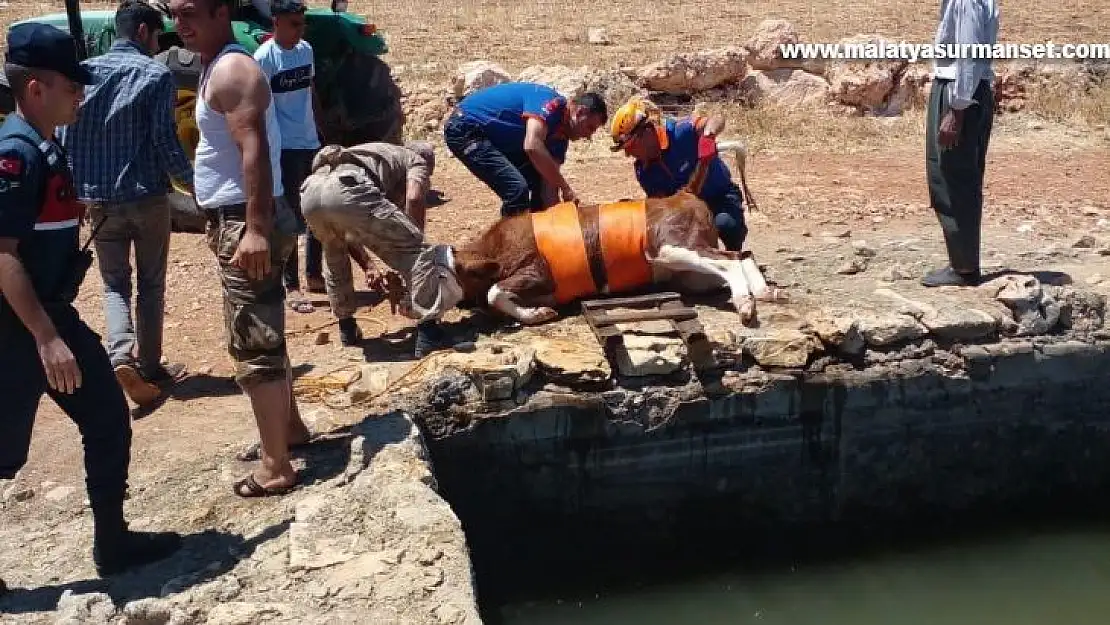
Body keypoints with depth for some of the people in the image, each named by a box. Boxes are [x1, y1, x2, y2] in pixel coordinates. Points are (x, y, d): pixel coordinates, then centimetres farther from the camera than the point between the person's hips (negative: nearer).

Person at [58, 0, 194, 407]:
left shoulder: (85, 72, 5)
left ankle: (121, 355, -11)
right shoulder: (156, 74, -7)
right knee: (150, 284, 11)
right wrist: (192, 182, 3)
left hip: (99, 199, 3)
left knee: (114, 284, 12)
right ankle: (150, 366, 16)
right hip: (147, 197, -3)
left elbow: (66, 139, 5)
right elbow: (165, 141, -11)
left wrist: (77, 191, 15)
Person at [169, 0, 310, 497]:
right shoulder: (217, 67, 17)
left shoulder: (232, 70, -16)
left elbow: (255, 150, -26)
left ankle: (275, 468, -1)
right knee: (265, 335, 21)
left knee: (252, 345, -7)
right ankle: (290, 427, 36)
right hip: (236, 220, 11)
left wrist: (255, 229, -32)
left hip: (246, 223, -11)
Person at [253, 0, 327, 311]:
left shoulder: (306, 50, 8)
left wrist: (322, 131, 16)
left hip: (311, 143, 7)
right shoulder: (264, 57, -13)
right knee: (290, 217, -2)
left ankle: (314, 275, 28)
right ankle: (292, 287, 6)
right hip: (285, 148, -7)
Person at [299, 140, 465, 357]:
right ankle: (429, 334, -3)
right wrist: (416, 240, 15)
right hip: (346, 189, -7)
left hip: (310, 191, 7)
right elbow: (414, 198, 3)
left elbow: (342, 232, 44)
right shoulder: (417, 160, 28)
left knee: (334, 254, 37)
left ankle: (347, 328, 40)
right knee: (417, 252, 4)